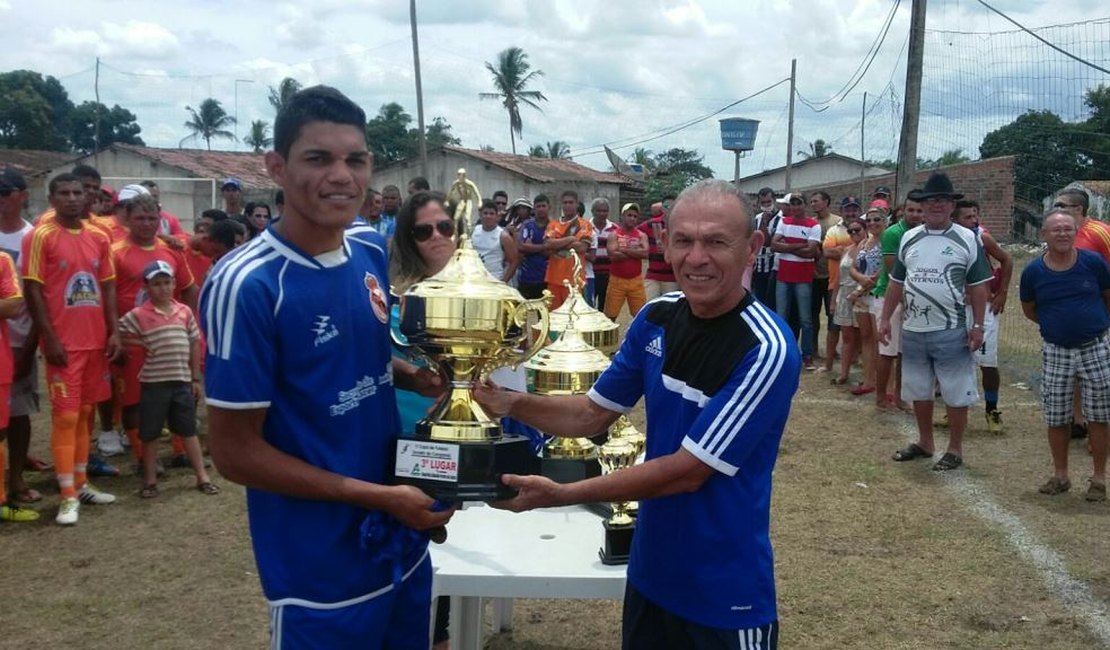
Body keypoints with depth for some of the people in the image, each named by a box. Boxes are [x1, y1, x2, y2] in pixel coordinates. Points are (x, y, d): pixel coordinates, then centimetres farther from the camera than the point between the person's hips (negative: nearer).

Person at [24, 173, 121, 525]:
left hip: (95, 340, 6)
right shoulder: (40, 236, -7)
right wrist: (49, 339, -14)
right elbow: (32, 290, -9)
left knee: (85, 412, 12)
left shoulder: (99, 238, 9)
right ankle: (68, 496, 2)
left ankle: (81, 483, 21)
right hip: (63, 342, -5)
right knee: (66, 416, -4)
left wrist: (113, 331, 4)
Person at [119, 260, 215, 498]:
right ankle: (150, 480, 21)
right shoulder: (138, 315, -8)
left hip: (182, 381, 3)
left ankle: (202, 477, 18)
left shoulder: (185, 312, 4)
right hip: (153, 383, -3)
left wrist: (195, 378, 9)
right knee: (150, 435, 8)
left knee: (189, 431, 12)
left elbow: (194, 345, 9)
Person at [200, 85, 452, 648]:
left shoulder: (371, 251, -1)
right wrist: (380, 496, -19)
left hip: (403, 540, 7)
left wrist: (420, 378, -6)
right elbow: (235, 452, -18)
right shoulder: (247, 285, -21)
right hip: (320, 568, -7)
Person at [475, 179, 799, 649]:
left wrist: (561, 495, -24)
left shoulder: (766, 350, -24)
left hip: (724, 595, -6)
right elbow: (593, 414, 6)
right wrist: (512, 403, -11)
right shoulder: (655, 318, -4)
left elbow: (687, 471, -24)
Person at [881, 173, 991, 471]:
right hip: (913, 331, 4)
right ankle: (925, 442, 30)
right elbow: (896, 282, 13)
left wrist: (977, 326, -9)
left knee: (955, 393, 3)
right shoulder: (909, 238, 7)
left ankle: (955, 449, 15)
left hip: (951, 331, -4)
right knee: (918, 390, 15)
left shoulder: (967, 239, -4)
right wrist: (885, 318, 8)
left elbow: (978, 287, -3)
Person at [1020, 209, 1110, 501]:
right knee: (1056, 419, 8)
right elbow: (1029, 310, 11)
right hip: (1056, 353, 1)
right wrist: (1057, 324, 5)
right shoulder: (1033, 272, -5)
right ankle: (1060, 476, 24)